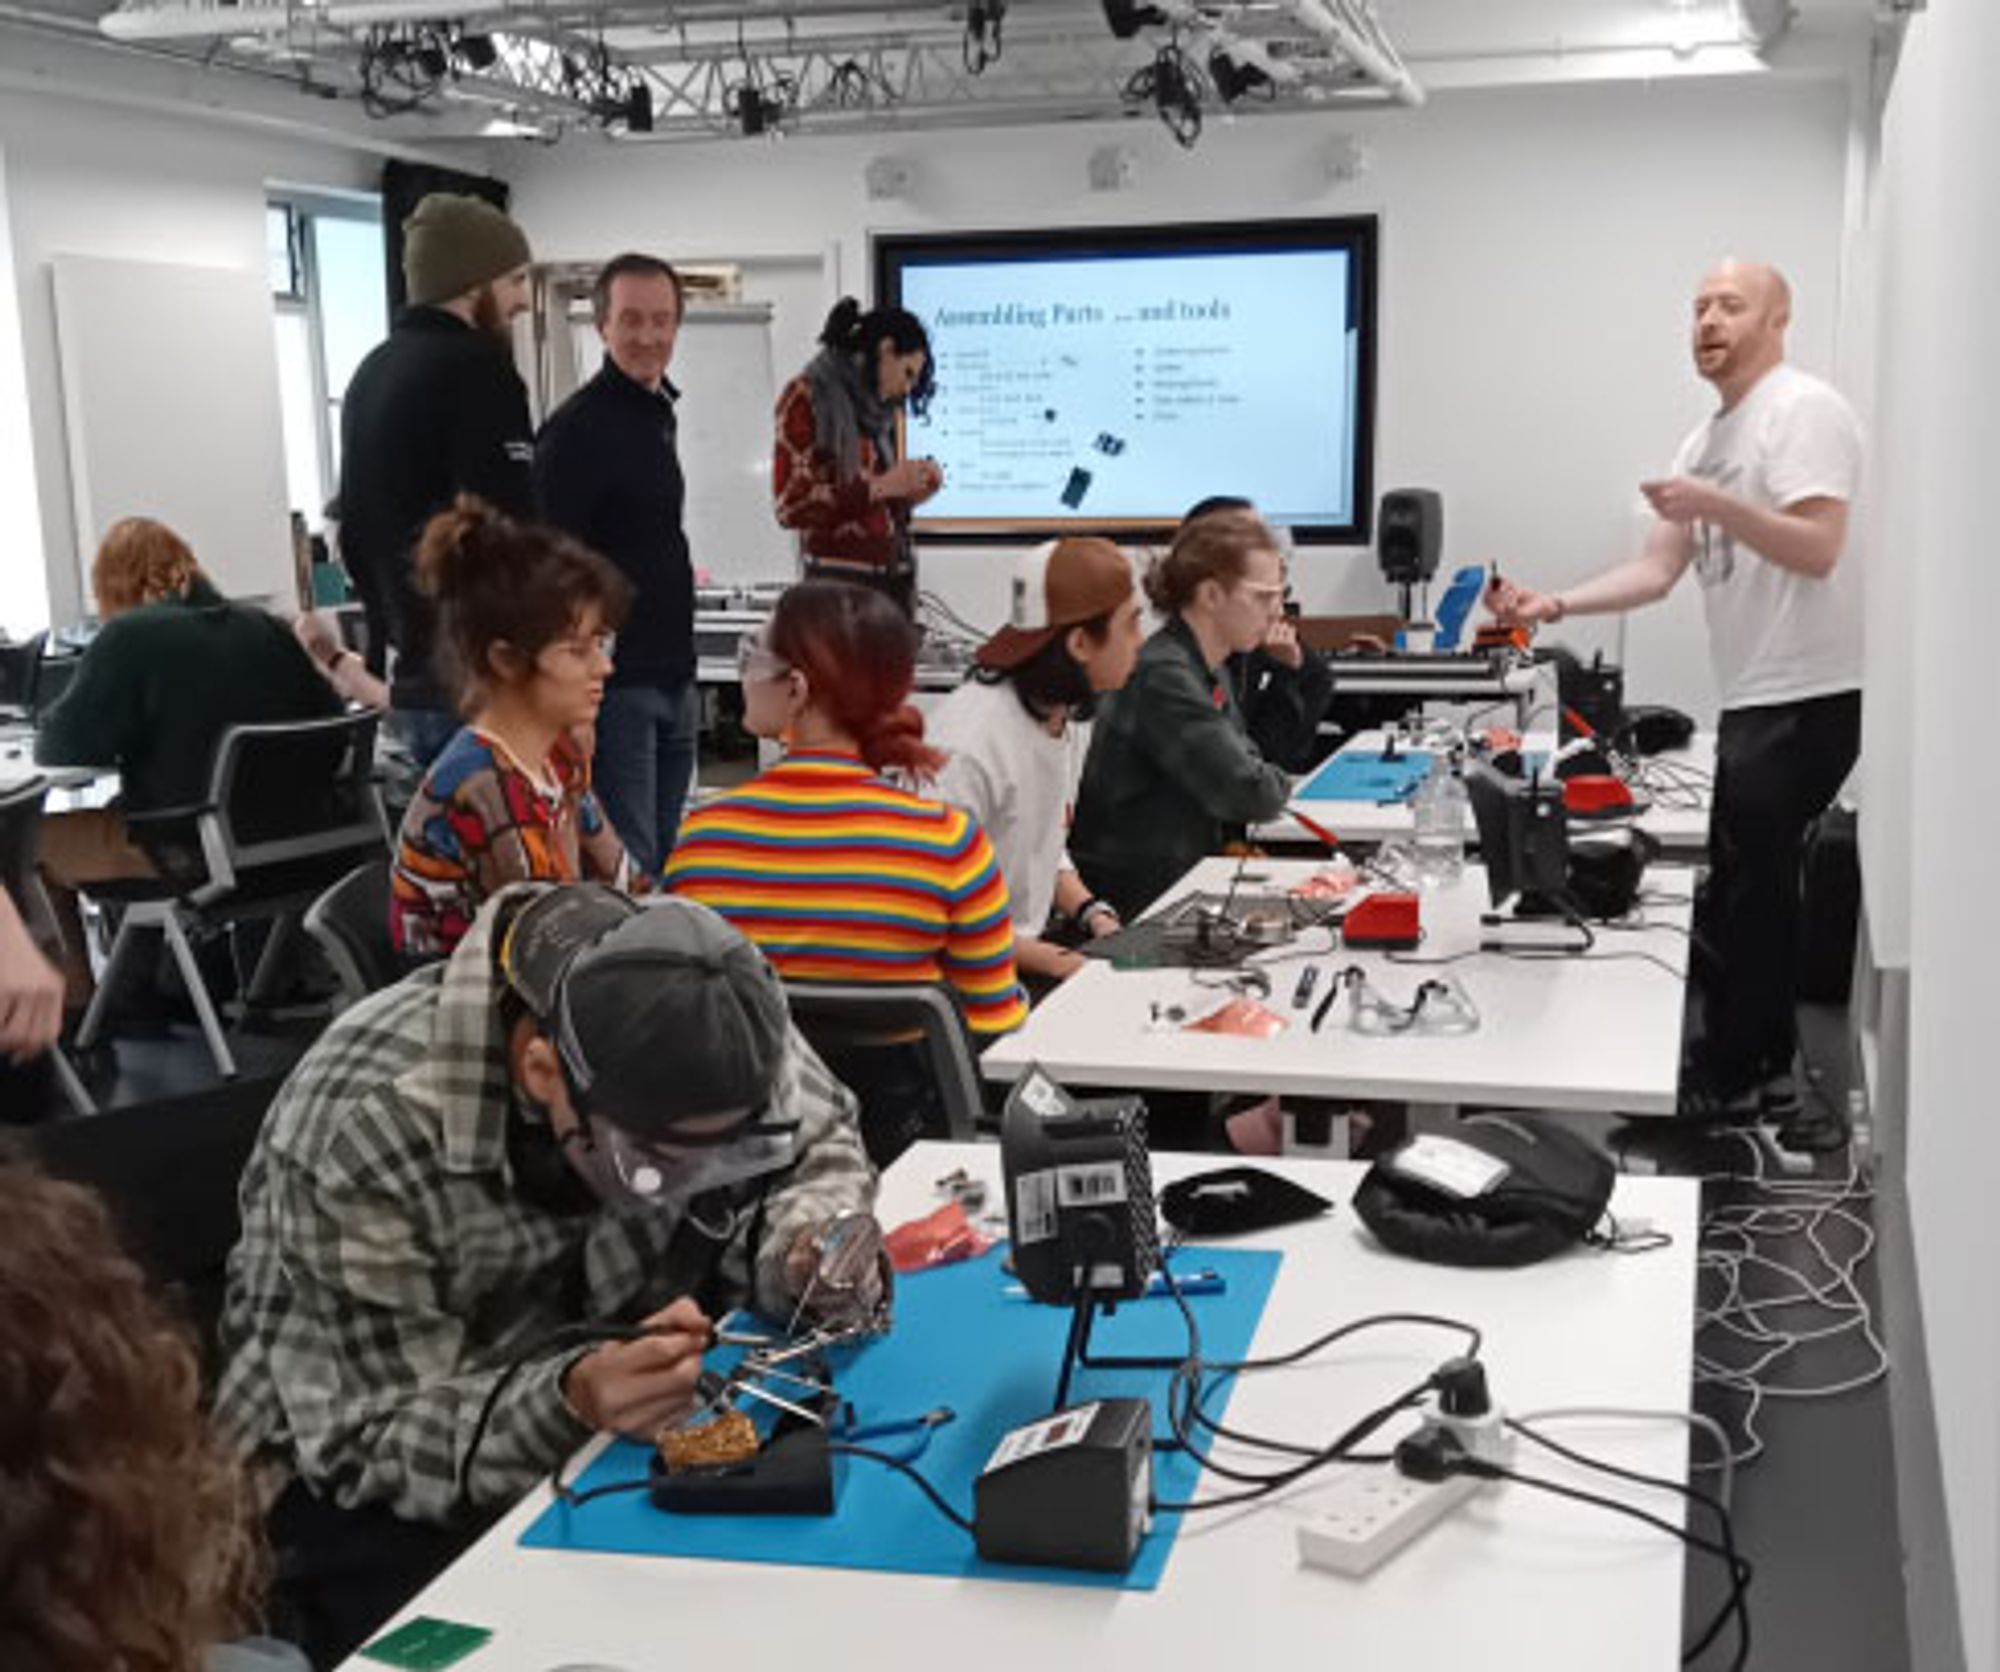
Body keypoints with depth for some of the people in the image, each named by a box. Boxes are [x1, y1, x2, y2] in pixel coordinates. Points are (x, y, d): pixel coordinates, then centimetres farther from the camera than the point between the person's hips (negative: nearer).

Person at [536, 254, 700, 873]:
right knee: (624, 867, -5)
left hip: (672, 680, 9)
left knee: (666, 862, 14)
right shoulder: (577, 428, -13)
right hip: (616, 683, -9)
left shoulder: (659, 413, 15)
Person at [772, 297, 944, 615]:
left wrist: (910, 493, 7)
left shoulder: (873, 410, 17)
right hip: (841, 581, -6)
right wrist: (878, 487, -15)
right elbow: (791, 505, -12)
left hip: (894, 580, 6)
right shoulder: (806, 398, -1)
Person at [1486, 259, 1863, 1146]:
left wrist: (1714, 506, -28)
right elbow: (1657, 571, 11)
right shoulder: (1707, 437, 16)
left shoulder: (1804, 410, -11)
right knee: (1749, 897, 14)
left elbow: (1817, 550, -20)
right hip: (1756, 699, 9)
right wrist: (1553, 605, -2)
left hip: (1805, 699, -9)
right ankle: (1760, 1081, 24)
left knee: (1745, 899, -4)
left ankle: (1729, 1086, 9)